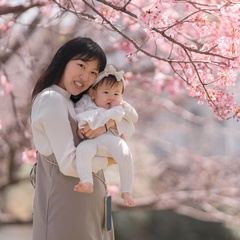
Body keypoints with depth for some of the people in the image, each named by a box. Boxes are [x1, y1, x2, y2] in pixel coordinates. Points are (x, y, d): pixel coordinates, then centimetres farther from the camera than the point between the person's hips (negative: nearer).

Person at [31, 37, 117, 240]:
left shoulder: (72, 103, 16)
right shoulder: (52, 99, -13)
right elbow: (69, 164, -20)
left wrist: (108, 123, -11)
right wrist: (110, 160, -4)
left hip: (85, 200, 10)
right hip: (67, 200, -10)